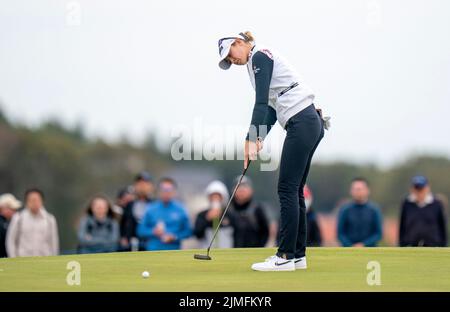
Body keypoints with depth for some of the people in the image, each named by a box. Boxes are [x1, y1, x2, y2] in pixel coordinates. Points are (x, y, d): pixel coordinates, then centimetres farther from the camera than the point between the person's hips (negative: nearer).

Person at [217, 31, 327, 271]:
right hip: (309, 123, 10)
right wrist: (259, 138, 10)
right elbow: (271, 107, 21)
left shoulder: (260, 56, -5)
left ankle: (286, 256, -8)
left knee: (288, 189, -8)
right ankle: (298, 254, 12)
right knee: (294, 190, 10)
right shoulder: (260, 62, 24)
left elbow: (261, 102, -14)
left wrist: (252, 138, -17)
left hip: (301, 124, -10)